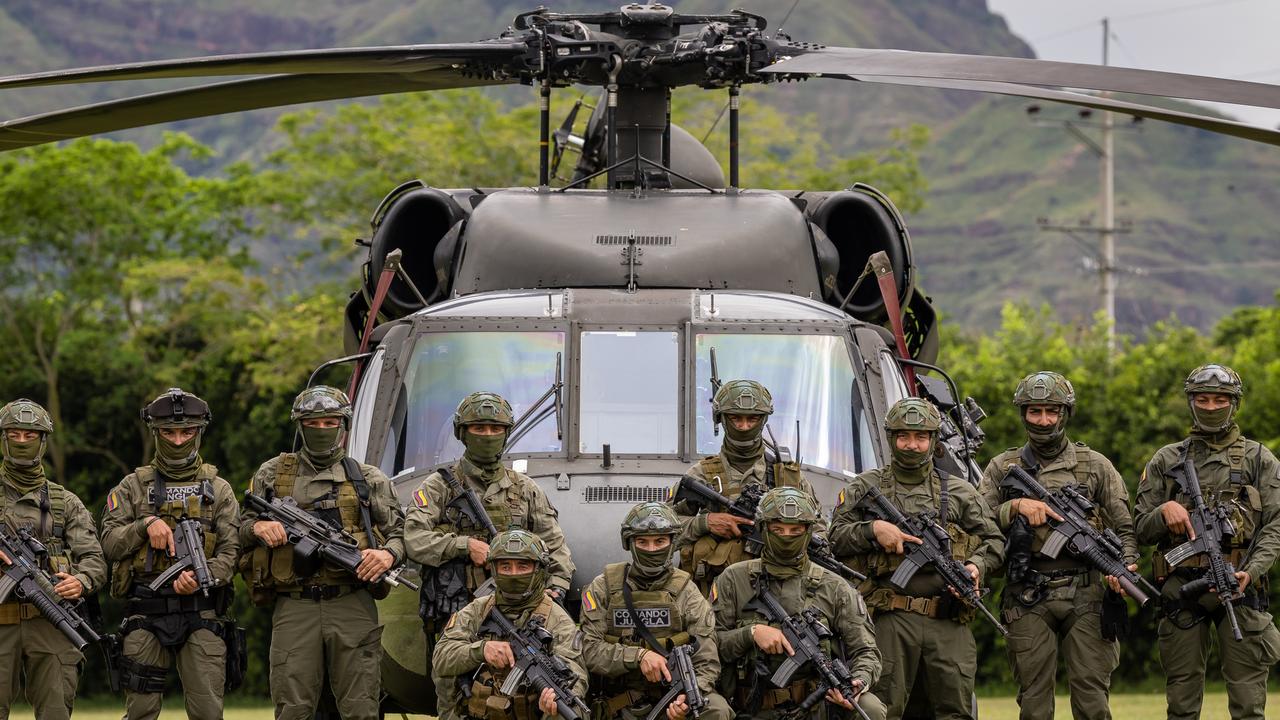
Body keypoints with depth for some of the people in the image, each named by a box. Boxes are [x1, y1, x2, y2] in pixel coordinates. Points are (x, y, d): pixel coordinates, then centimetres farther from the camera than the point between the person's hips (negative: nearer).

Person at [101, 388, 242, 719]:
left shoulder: (218, 489, 10)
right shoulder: (133, 486, 11)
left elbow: (230, 552, 2)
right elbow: (110, 543, 3)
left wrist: (201, 577, -17)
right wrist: (146, 525, -13)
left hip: (201, 615, 0)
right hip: (145, 616, 0)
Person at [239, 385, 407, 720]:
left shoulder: (368, 478, 13)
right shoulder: (272, 474, 15)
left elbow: (399, 531, 13)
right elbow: (241, 529, 18)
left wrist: (388, 555, -10)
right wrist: (258, 527, -6)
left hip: (352, 605, 0)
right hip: (294, 607, 0)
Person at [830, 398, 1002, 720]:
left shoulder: (959, 492, 14)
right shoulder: (866, 487, 11)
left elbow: (993, 540, 15)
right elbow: (835, 537, 6)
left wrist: (976, 566, -5)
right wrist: (872, 530, -10)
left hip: (948, 620, 2)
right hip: (891, 620, -2)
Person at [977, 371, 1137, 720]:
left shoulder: (1094, 465, 10)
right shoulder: (1003, 468, 12)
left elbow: (1125, 528, 7)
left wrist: (1125, 566, -10)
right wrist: (1017, 506, -13)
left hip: (1086, 598, -1)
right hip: (1028, 600, 1)